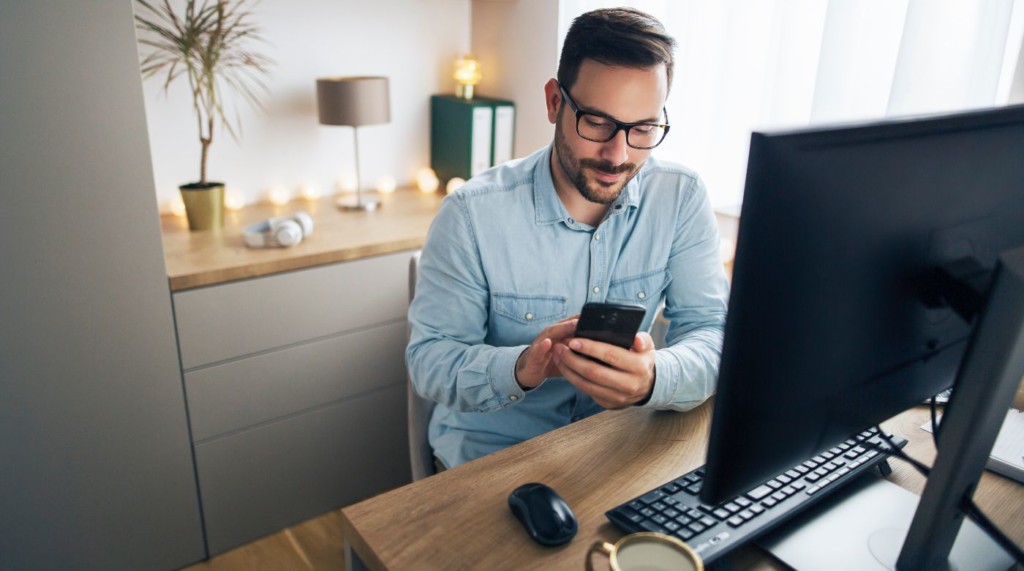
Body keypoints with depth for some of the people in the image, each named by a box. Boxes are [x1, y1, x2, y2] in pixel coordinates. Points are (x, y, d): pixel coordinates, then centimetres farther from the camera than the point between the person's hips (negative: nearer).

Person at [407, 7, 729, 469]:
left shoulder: (682, 199, -6)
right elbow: (429, 358, -12)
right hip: (491, 448, -1)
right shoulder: (471, 214, -14)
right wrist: (519, 369, -33)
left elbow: (711, 333, -10)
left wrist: (652, 378, -33)